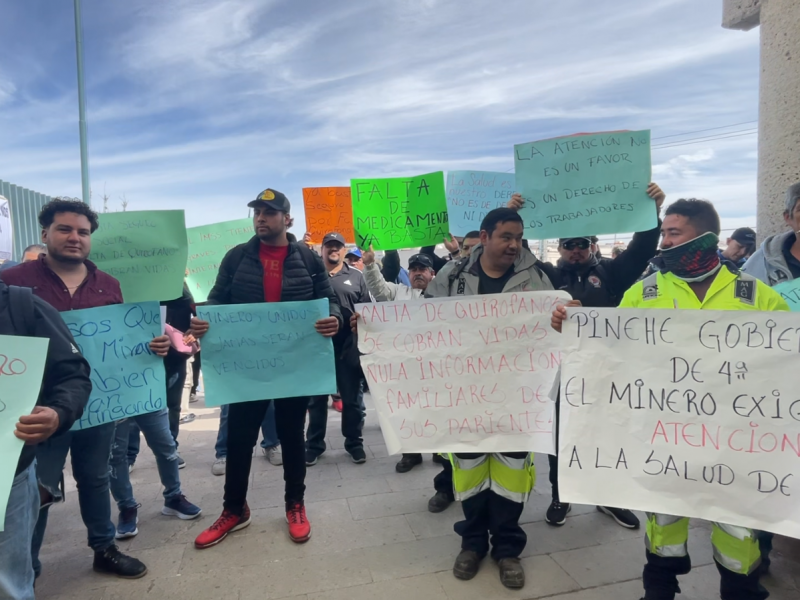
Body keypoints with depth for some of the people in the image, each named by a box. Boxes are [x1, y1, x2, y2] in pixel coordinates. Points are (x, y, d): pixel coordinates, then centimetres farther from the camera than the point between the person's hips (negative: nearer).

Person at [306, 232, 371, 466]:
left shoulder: (356, 276, 7)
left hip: (348, 346, 0)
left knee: (351, 398, 9)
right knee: (317, 398, 11)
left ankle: (354, 443, 23)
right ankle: (314, 444, 24)